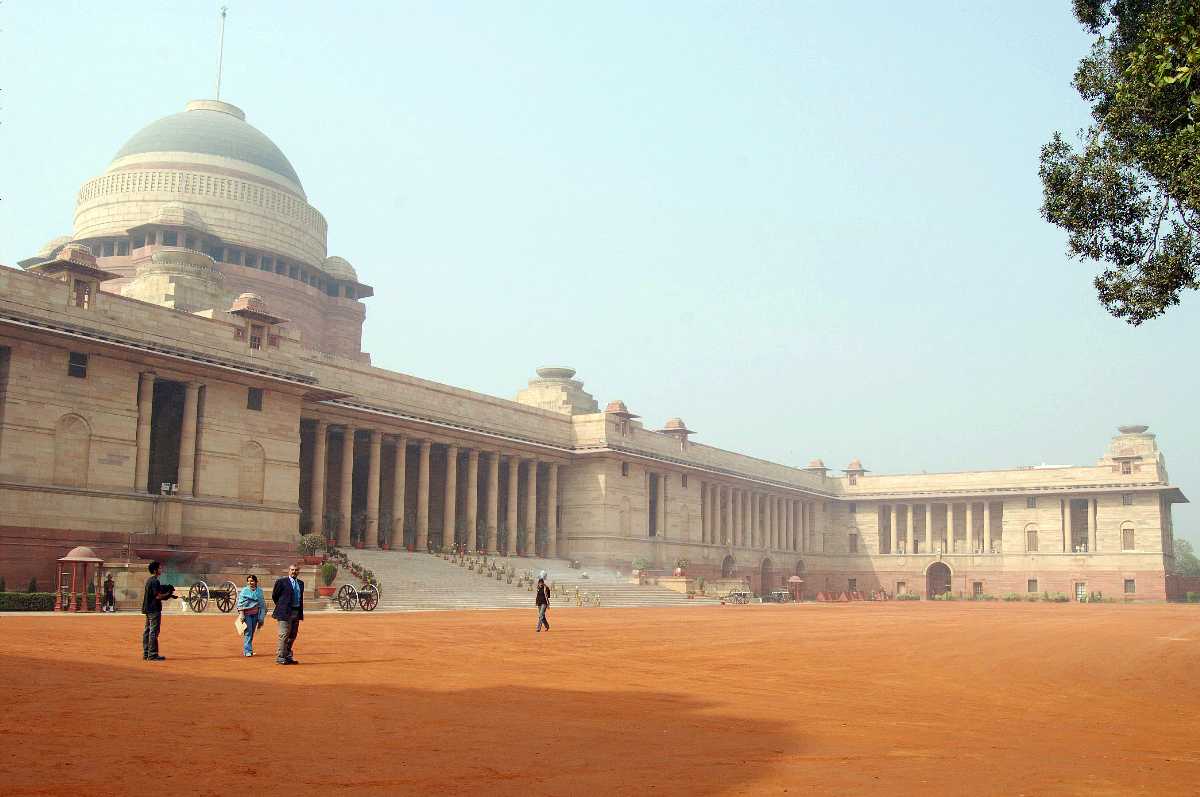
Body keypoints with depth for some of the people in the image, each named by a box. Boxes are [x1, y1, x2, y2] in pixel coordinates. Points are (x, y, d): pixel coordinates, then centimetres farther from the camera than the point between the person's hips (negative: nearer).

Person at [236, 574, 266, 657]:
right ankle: (247, 651, -9)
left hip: (255, 614, 3)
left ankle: (246, 649, 14)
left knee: (252, 632, 5)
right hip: (247, 613, -3)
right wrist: (241, 614, -12)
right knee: (248, 632, -9)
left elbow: (262, 604, 12)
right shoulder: (244, 591, 0)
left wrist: (261, 617, 8)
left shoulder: (259, 591, 8)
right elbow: (241, 603, -3)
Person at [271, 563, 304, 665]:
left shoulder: (301, 583, 15)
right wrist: (281, 606, 6)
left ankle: (288, 656, 17)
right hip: (285, 613, -6)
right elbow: (274, 596, 1)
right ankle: (280, 657, -4)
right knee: (284, 635, -8)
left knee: (292, 636, 9)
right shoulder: (281, 581, -4)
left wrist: (301, 612, 14)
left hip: (297, 613, 7)